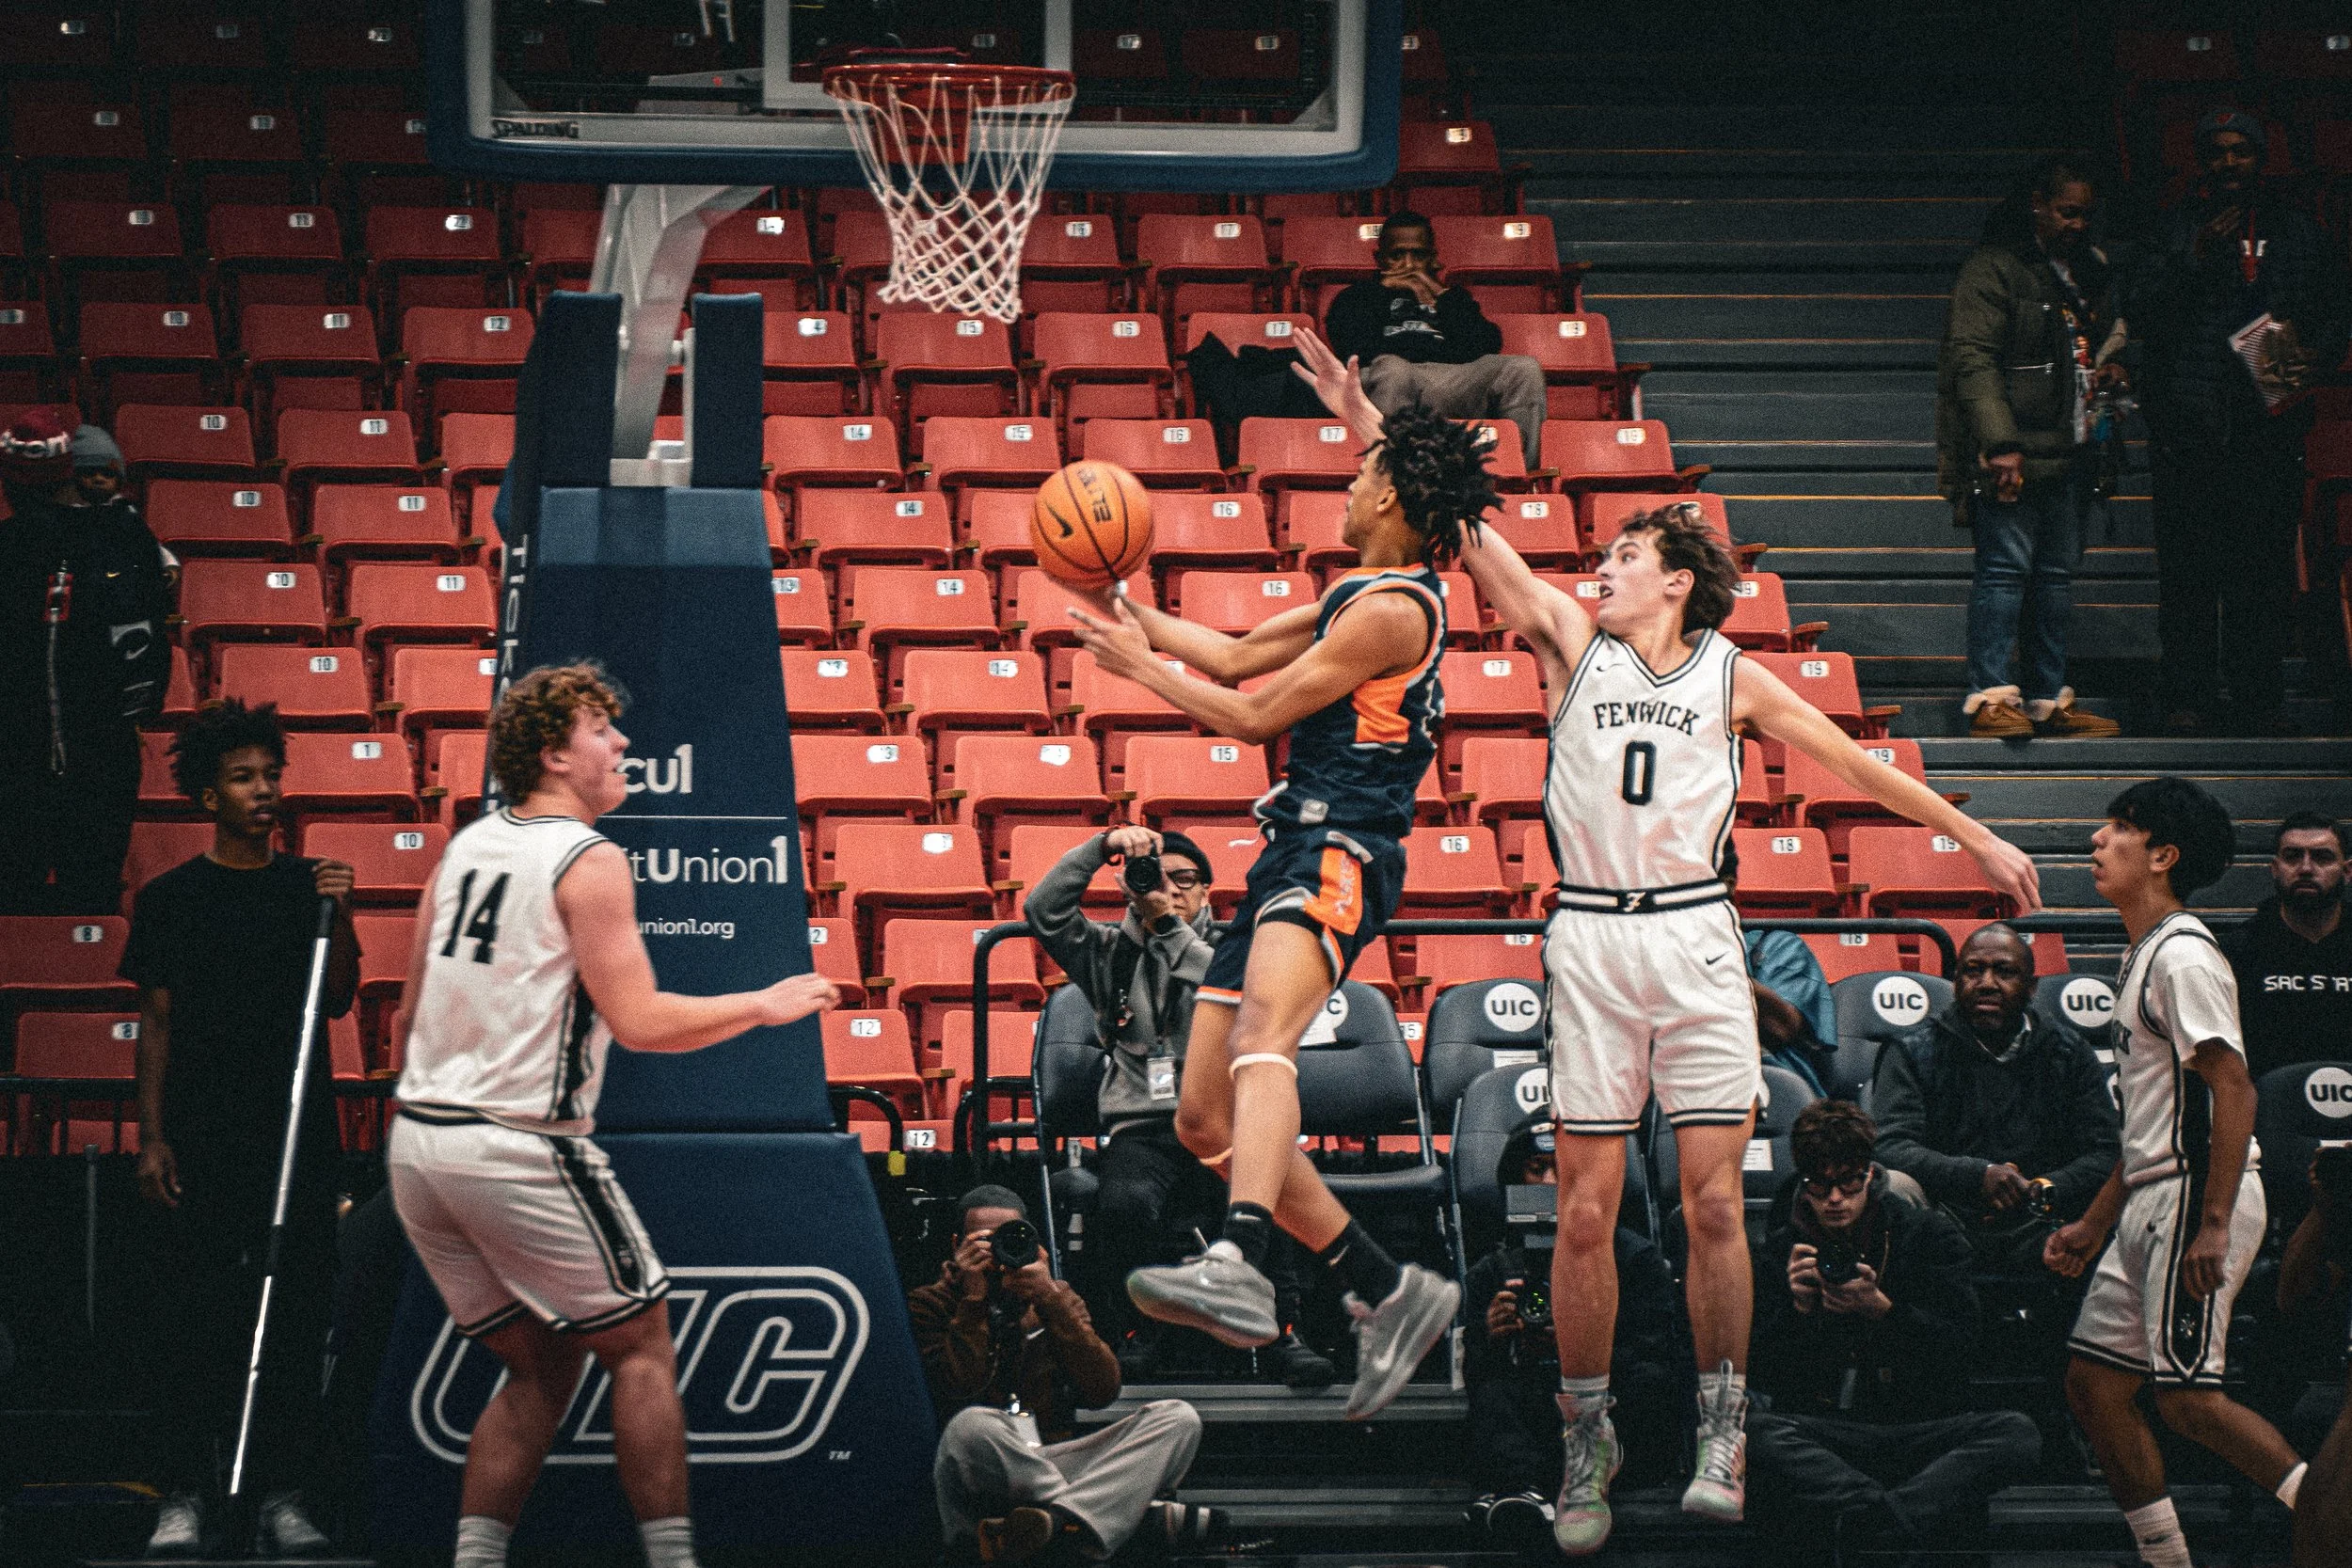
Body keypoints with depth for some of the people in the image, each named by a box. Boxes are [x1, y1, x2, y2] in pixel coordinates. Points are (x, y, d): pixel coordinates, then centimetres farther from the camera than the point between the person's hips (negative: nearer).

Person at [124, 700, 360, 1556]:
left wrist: (338, 921, -10)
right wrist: (152, 1138, -2)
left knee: (298, 1310, 0)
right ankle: (187, 1495, -2)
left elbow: (338, 1002, 6)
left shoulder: (310, 884, 10)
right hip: (205, 1136, -2)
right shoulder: (172, 898, 5)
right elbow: (157, 1021, 5)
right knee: (207, 1314, -5)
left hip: (300, 1127, 2)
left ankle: (286, 1495, 4)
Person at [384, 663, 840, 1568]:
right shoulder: (589, 862, -10)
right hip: (519, 1146, -7)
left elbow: (410, 1017, 19)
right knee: (640, 1347, 5)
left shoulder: (465, 846, 13)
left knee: (538, 1368, 15)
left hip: (418, 1147, 7)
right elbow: (640, 1022, -16)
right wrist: (764, 1006, -3)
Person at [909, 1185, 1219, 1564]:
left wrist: (1051, 1301, -8)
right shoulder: (930, 1303, 7)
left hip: (1047, 1469, 5)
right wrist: (974, 1300, -11)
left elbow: (1103, 1391, 0)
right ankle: (1150, 1515, -34)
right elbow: (958, 1392, -10)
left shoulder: (1058, 1299, 17)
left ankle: (1056, 1518, -43)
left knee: (1178, 1418, -14)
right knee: (971, 1426, -40)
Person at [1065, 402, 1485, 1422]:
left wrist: (1140, 667, 5)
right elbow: (1236, 657, 33)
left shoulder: (1390, 611, -9)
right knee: (1206, 1122, 8)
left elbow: (1257, 716, -6)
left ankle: (1240, 1265, -60)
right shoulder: (1357, 594, 23)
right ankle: (1392, 1296, 13)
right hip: (1291, 854, 10)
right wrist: (1130, 614, 31)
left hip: (1338, 857, -10)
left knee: (1261, 1039, -37)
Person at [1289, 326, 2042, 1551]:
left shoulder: (1730, 676, 10)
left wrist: (1974, 837, 16)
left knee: (1714, 1201, -5)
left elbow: (1854, 762, 16)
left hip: (1696, 940, 0)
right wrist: (1366, 421, -3)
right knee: (1586, 1210, -1)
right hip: (1590, 943, 0)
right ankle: (1588, 1440, 9)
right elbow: (1460, 531, 4)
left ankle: (1721, 1434, 4)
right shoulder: (1572, 643, 10)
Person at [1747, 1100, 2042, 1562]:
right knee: (1756, 1431, -33)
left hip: (1921, 1429, 0)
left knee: (2017, 1435, -30)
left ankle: (1866, 1527, -46)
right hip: (1826, 1433, 0)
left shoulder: (1929, 1234, 8)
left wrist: (1881, 1309, -16)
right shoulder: (1782, 1250, 10)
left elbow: (1957, 1352, -1)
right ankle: (1878, 1514, -53)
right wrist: (1798, 1310, -12)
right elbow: (1765, 1376, 5)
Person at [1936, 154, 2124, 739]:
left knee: (2057, 573, 8)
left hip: (2069, 450, 8)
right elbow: (1973, 360, -14)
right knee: (2006, 567, -11)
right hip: (2012, 453, -8)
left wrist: (2112, 371, 11)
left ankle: (2049, 700, 12)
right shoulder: (1993, 268, -6)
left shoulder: (2088, 269, 19)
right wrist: (2000, 443, -22)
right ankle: (1990, 697, -12)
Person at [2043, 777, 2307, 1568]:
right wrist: (2095, 1226, 24)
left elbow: (2233, 1093, -20)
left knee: (2187, 1397, -14)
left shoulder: (2183, 955, -12)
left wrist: (2213, 1225, -27)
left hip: (2198, 1195, -10)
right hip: (2150, 1203, 10)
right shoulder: (2144, 956, 19)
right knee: (2093, 1384, 7)